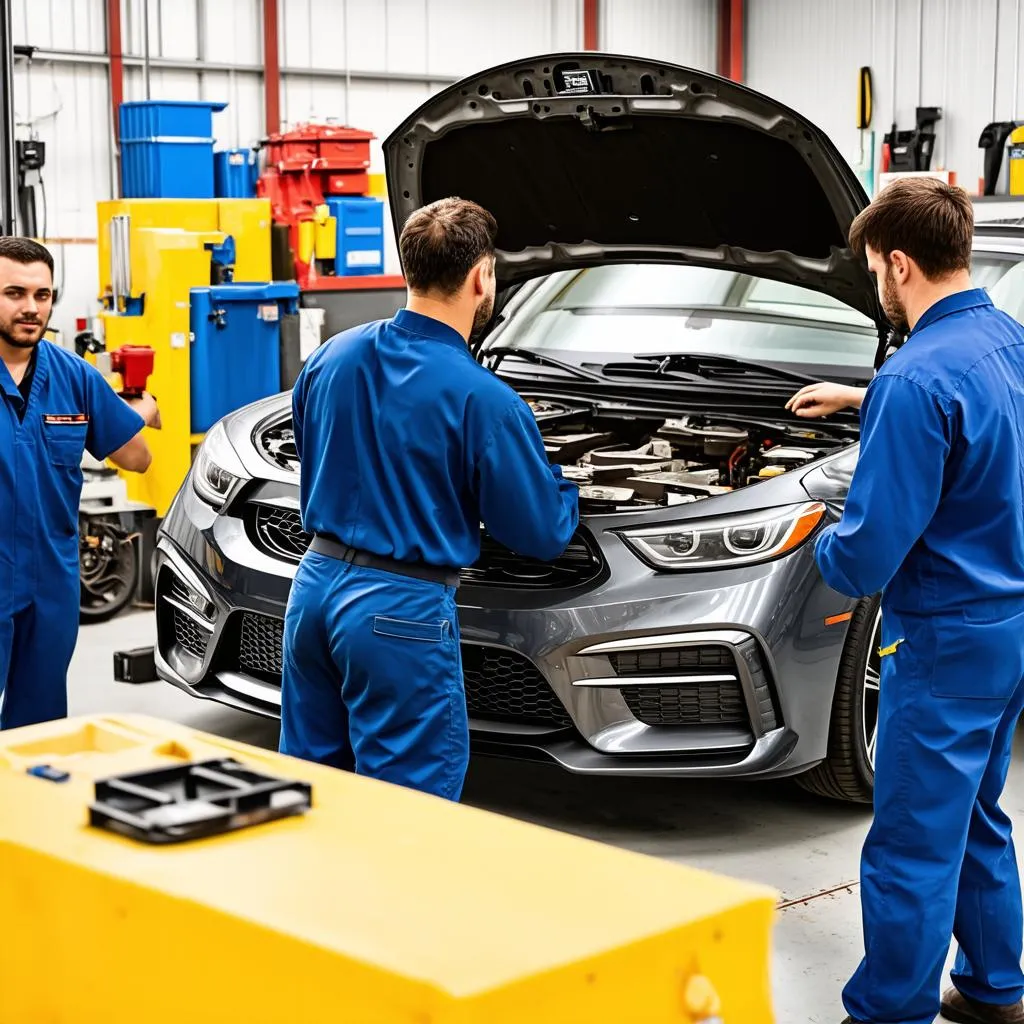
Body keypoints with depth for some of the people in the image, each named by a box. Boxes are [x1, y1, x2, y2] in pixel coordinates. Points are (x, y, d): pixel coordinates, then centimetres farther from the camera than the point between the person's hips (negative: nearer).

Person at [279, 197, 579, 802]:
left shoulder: (330, 359, 4)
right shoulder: (484, 401, -16)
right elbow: (543, 534, -7)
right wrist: (568, 493, 15)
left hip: (314, 587, 7)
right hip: (402, 613, -7)